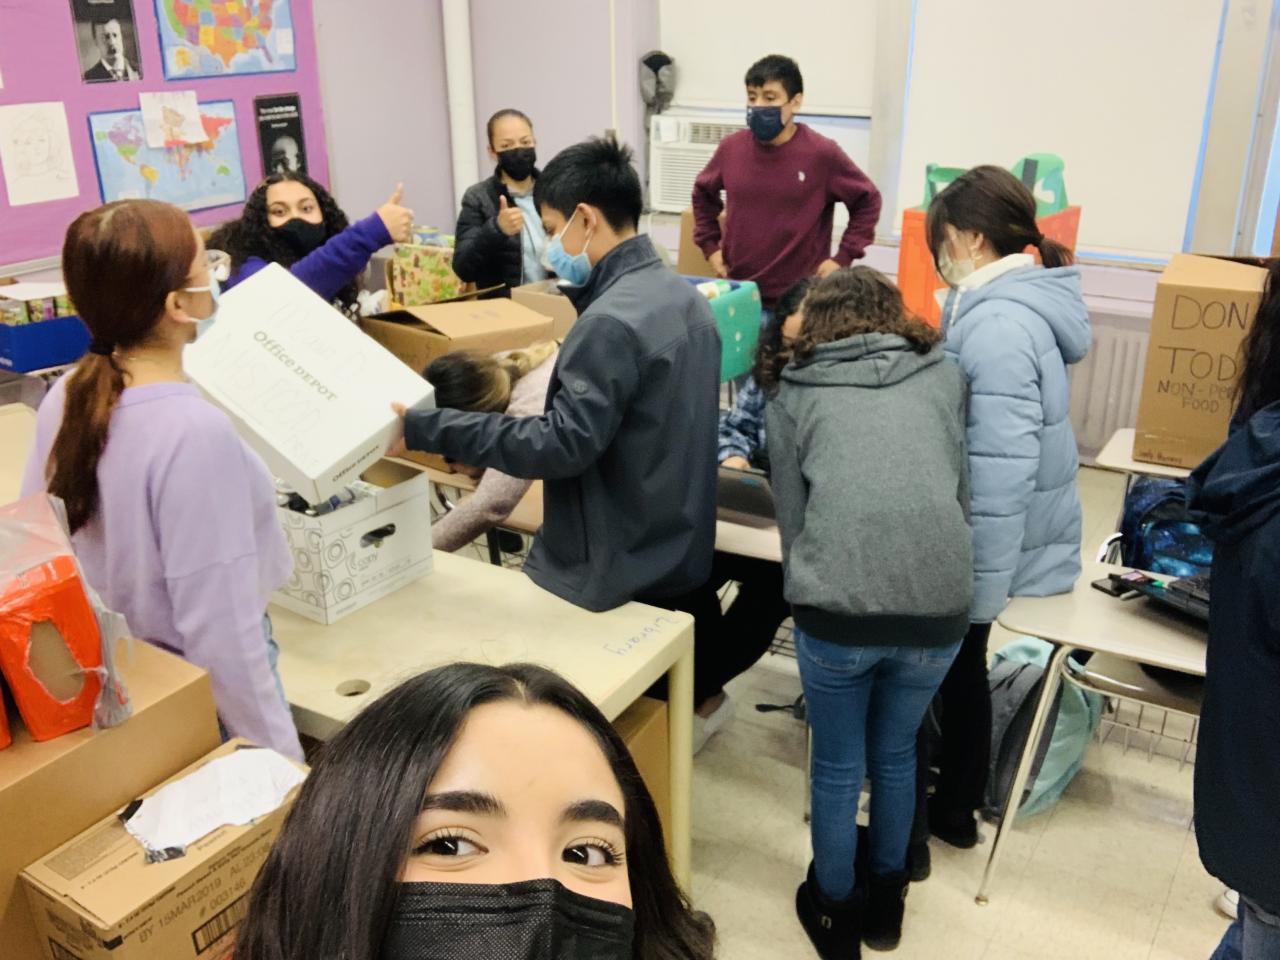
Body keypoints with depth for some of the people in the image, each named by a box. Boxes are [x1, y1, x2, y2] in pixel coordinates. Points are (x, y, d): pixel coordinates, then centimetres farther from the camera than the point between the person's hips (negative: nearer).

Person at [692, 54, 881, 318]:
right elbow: (703, 193, 20)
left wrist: (842, 258, -4)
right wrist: (710, 245, 11)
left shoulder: (821, 153, -9)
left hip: (798, 298, -3)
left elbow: (867, 201, 2)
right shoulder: (731, 148, 1)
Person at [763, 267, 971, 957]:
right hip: (939, 603, 2)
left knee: (837, 767, 20)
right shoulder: (945, 377, 15)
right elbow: (965, 490, 20)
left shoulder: (794, 393, 11)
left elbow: (791, 514, 11)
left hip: (837, 605, -2)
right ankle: (885, 901, 45)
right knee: (896, 753, 26)